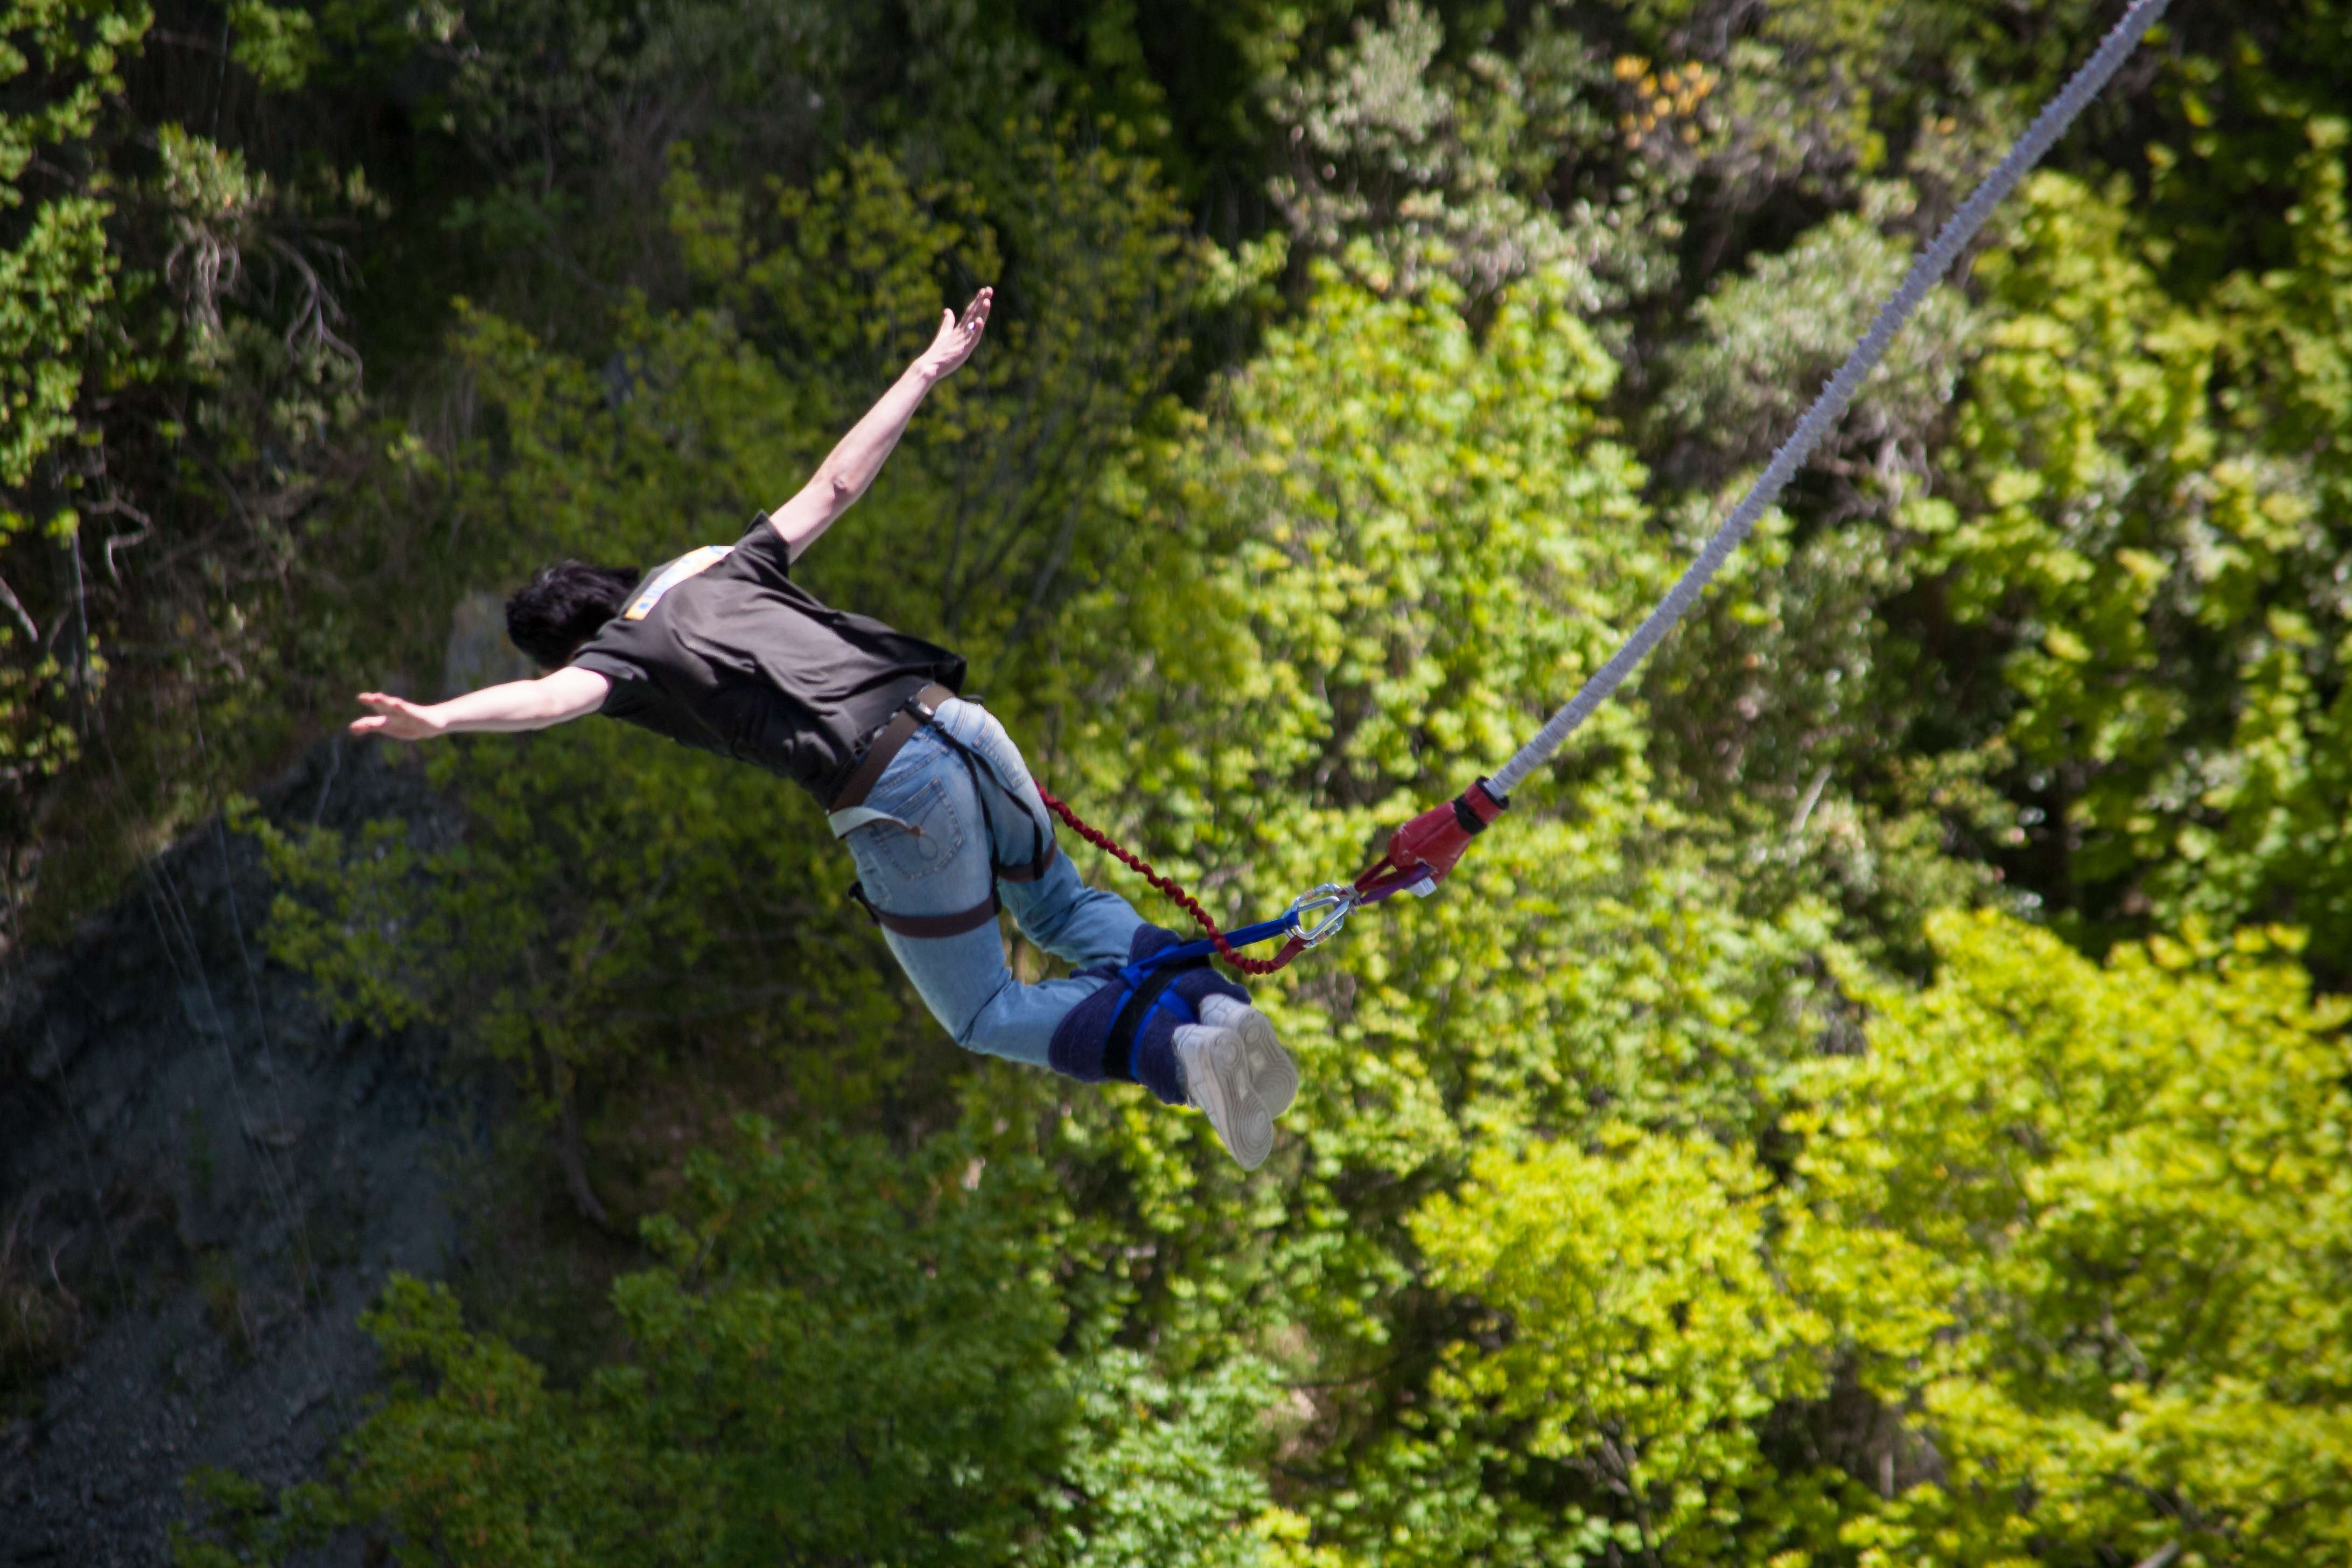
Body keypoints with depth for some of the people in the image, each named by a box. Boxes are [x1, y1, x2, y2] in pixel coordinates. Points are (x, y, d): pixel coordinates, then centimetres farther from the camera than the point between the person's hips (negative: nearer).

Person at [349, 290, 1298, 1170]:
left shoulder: (623, 651, 8)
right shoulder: (727, 568, 26)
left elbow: (556, 696, -14)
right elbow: (838, 482, 30)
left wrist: (436, 720, -29)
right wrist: (926, 372, 40)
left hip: (896, 802, -7)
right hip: (961, 728, 7)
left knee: (985, 1017, 12)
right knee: (1058, 906, 34)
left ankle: (1180, 1053, -13)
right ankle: (1219, 1002, 8)